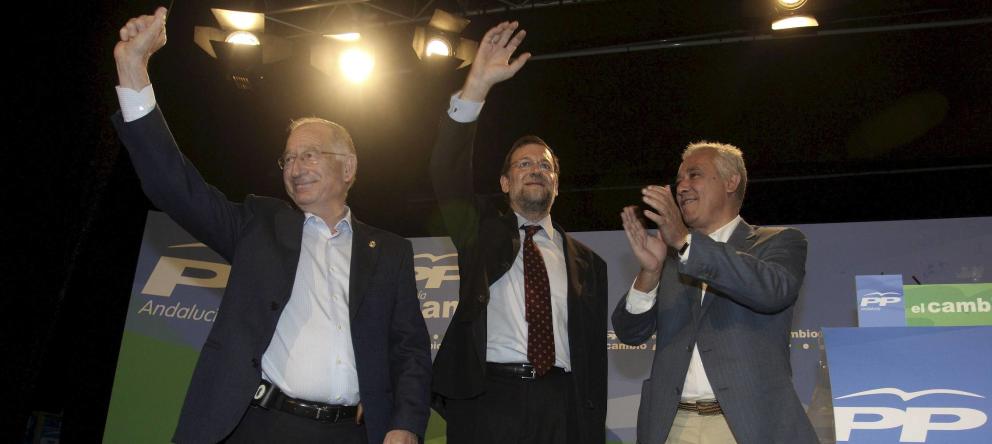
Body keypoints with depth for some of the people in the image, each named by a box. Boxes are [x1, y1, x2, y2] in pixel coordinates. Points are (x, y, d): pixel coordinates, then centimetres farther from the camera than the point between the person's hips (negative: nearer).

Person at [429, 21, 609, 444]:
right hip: (485, 398, -1)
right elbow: (448, 172, -5)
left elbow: (594, 353, 13)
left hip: (562, 406, 2)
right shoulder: (483, 232, 11)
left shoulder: (586, 262, 14)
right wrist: (477, 86, -16)